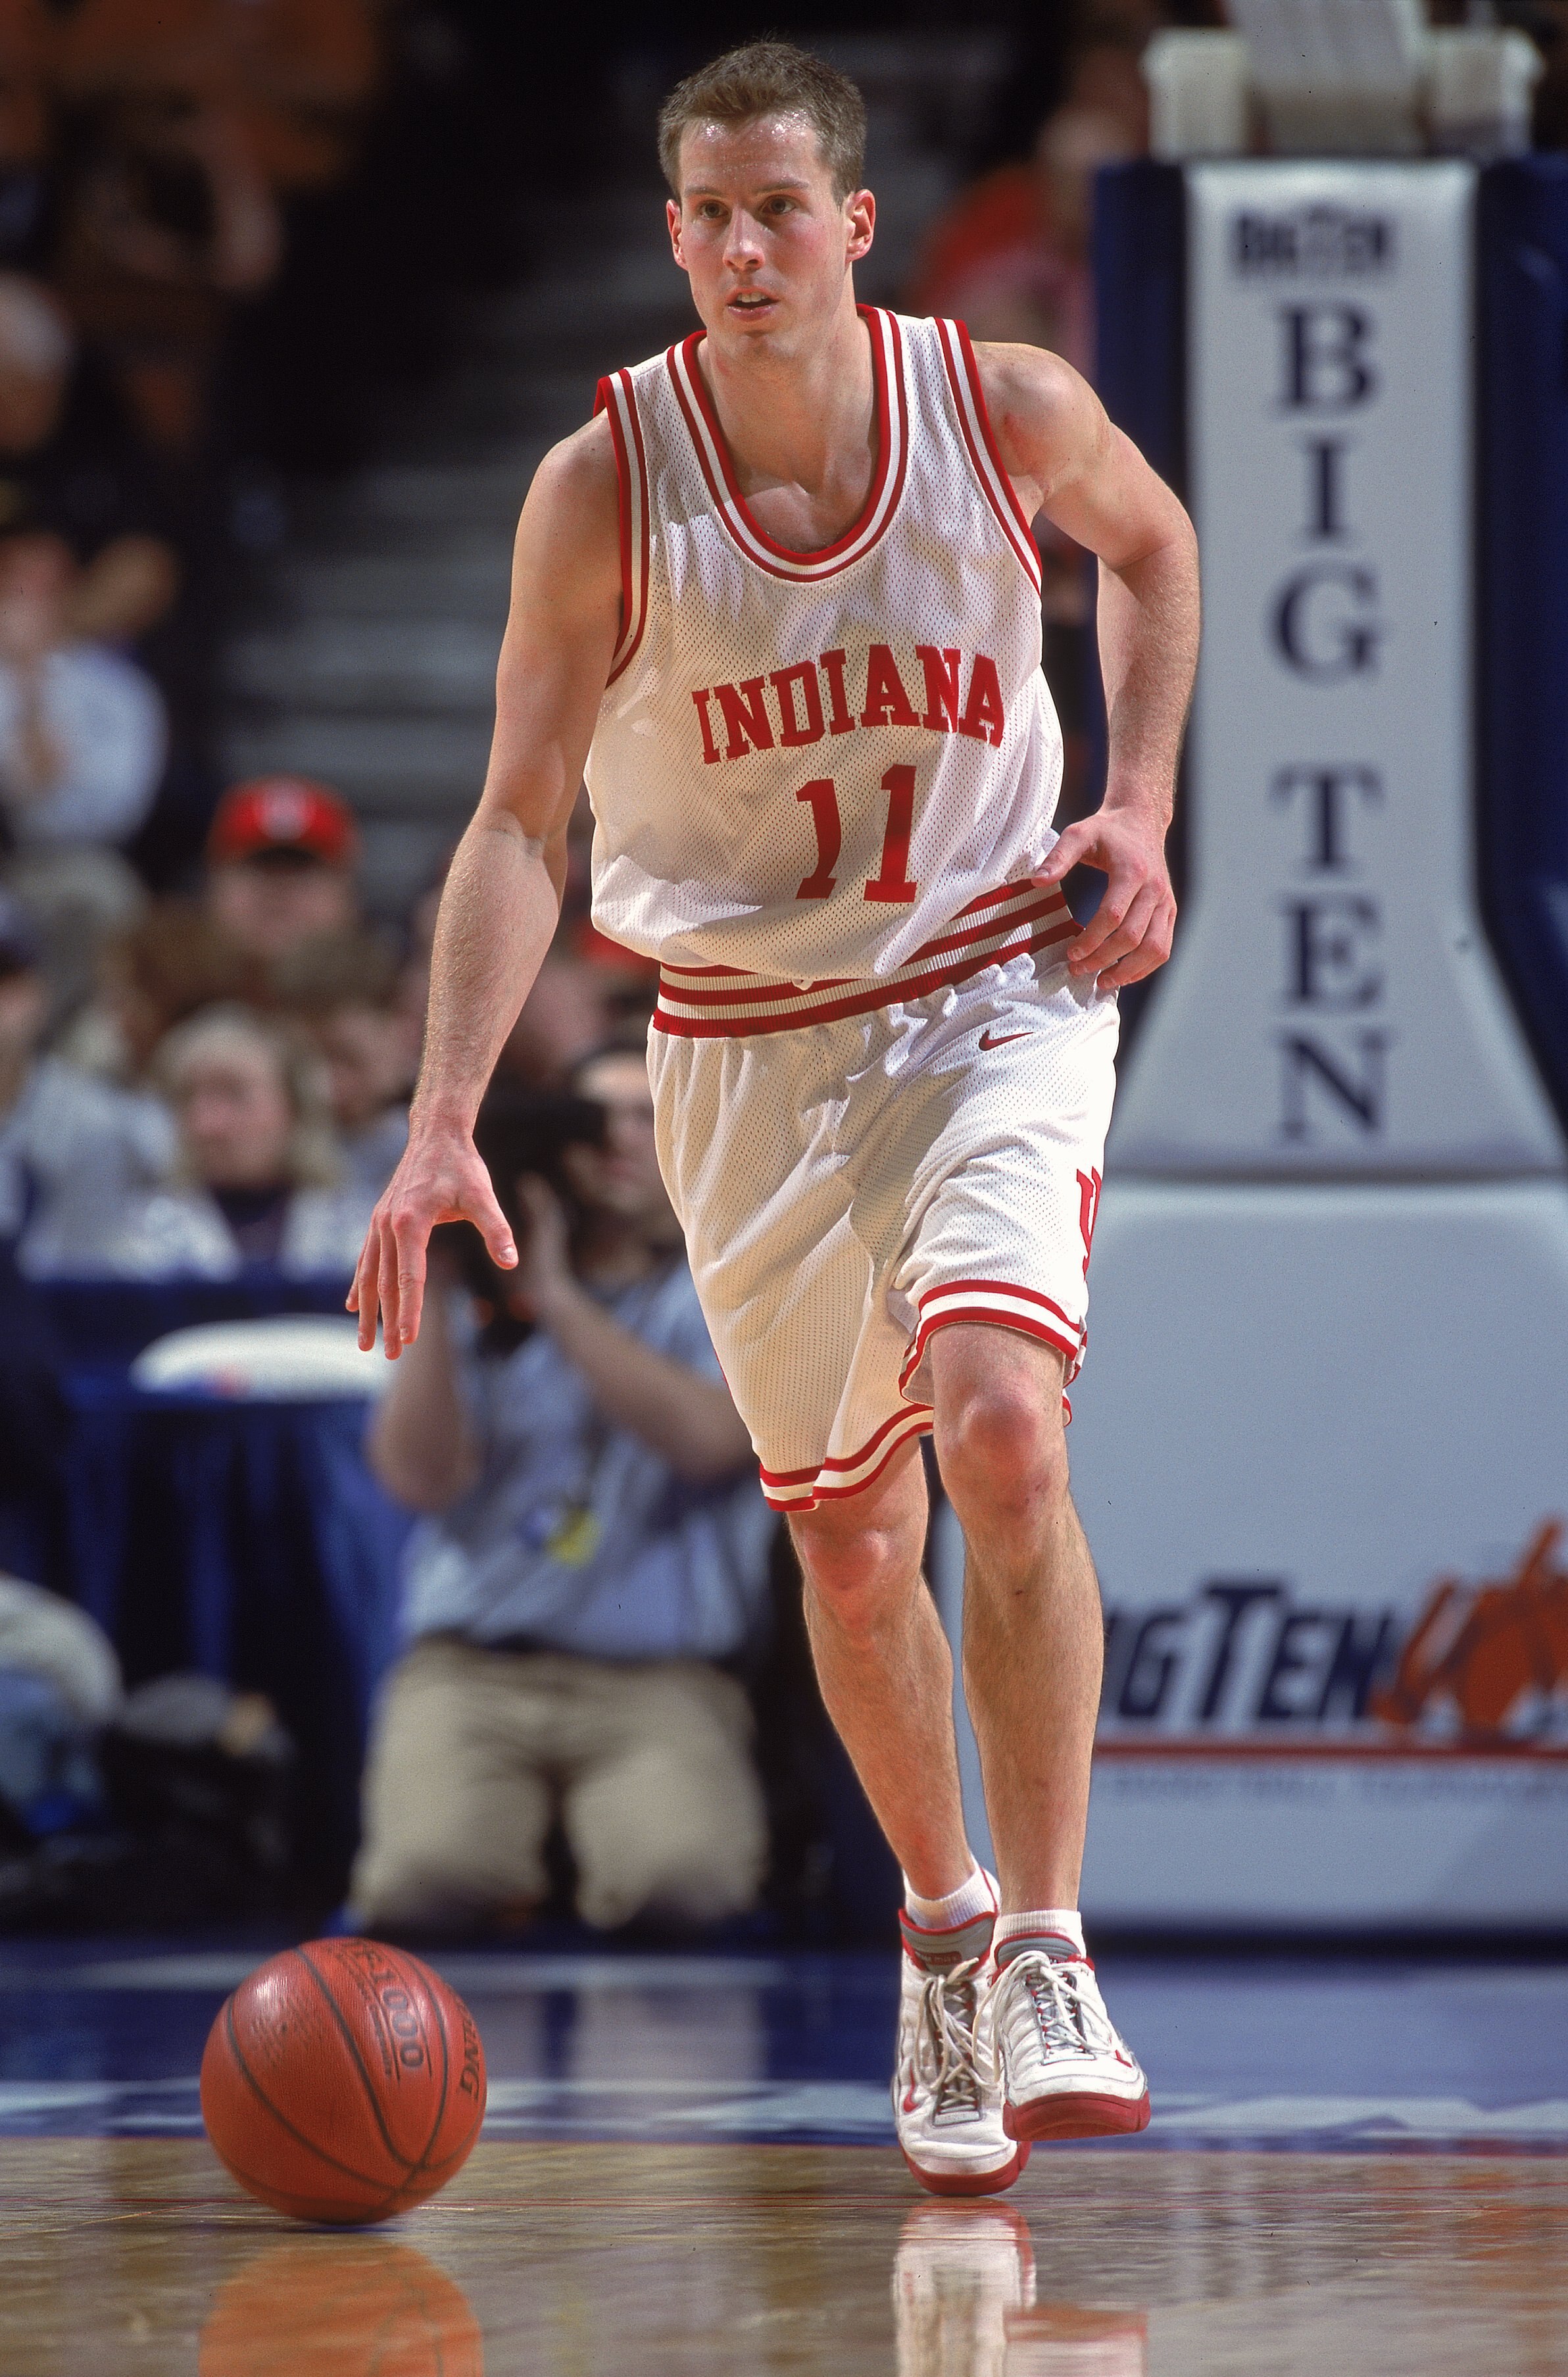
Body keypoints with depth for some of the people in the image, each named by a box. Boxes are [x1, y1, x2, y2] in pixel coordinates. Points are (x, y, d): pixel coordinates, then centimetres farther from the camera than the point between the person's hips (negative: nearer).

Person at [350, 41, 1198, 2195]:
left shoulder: (1006, 407, -12)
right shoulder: (606, 485, -14)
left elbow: (1151, 543, 13)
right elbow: (522, 822, -12)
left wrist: (1139, 807, 0)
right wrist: (446, 1122, -23)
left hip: (998, 1000, -1)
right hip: (752, 1044, 1)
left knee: (1001, 1427, -23)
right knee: (849, 1547, 7)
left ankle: (1047, 1960, -16)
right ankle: (942, 1934, 32)